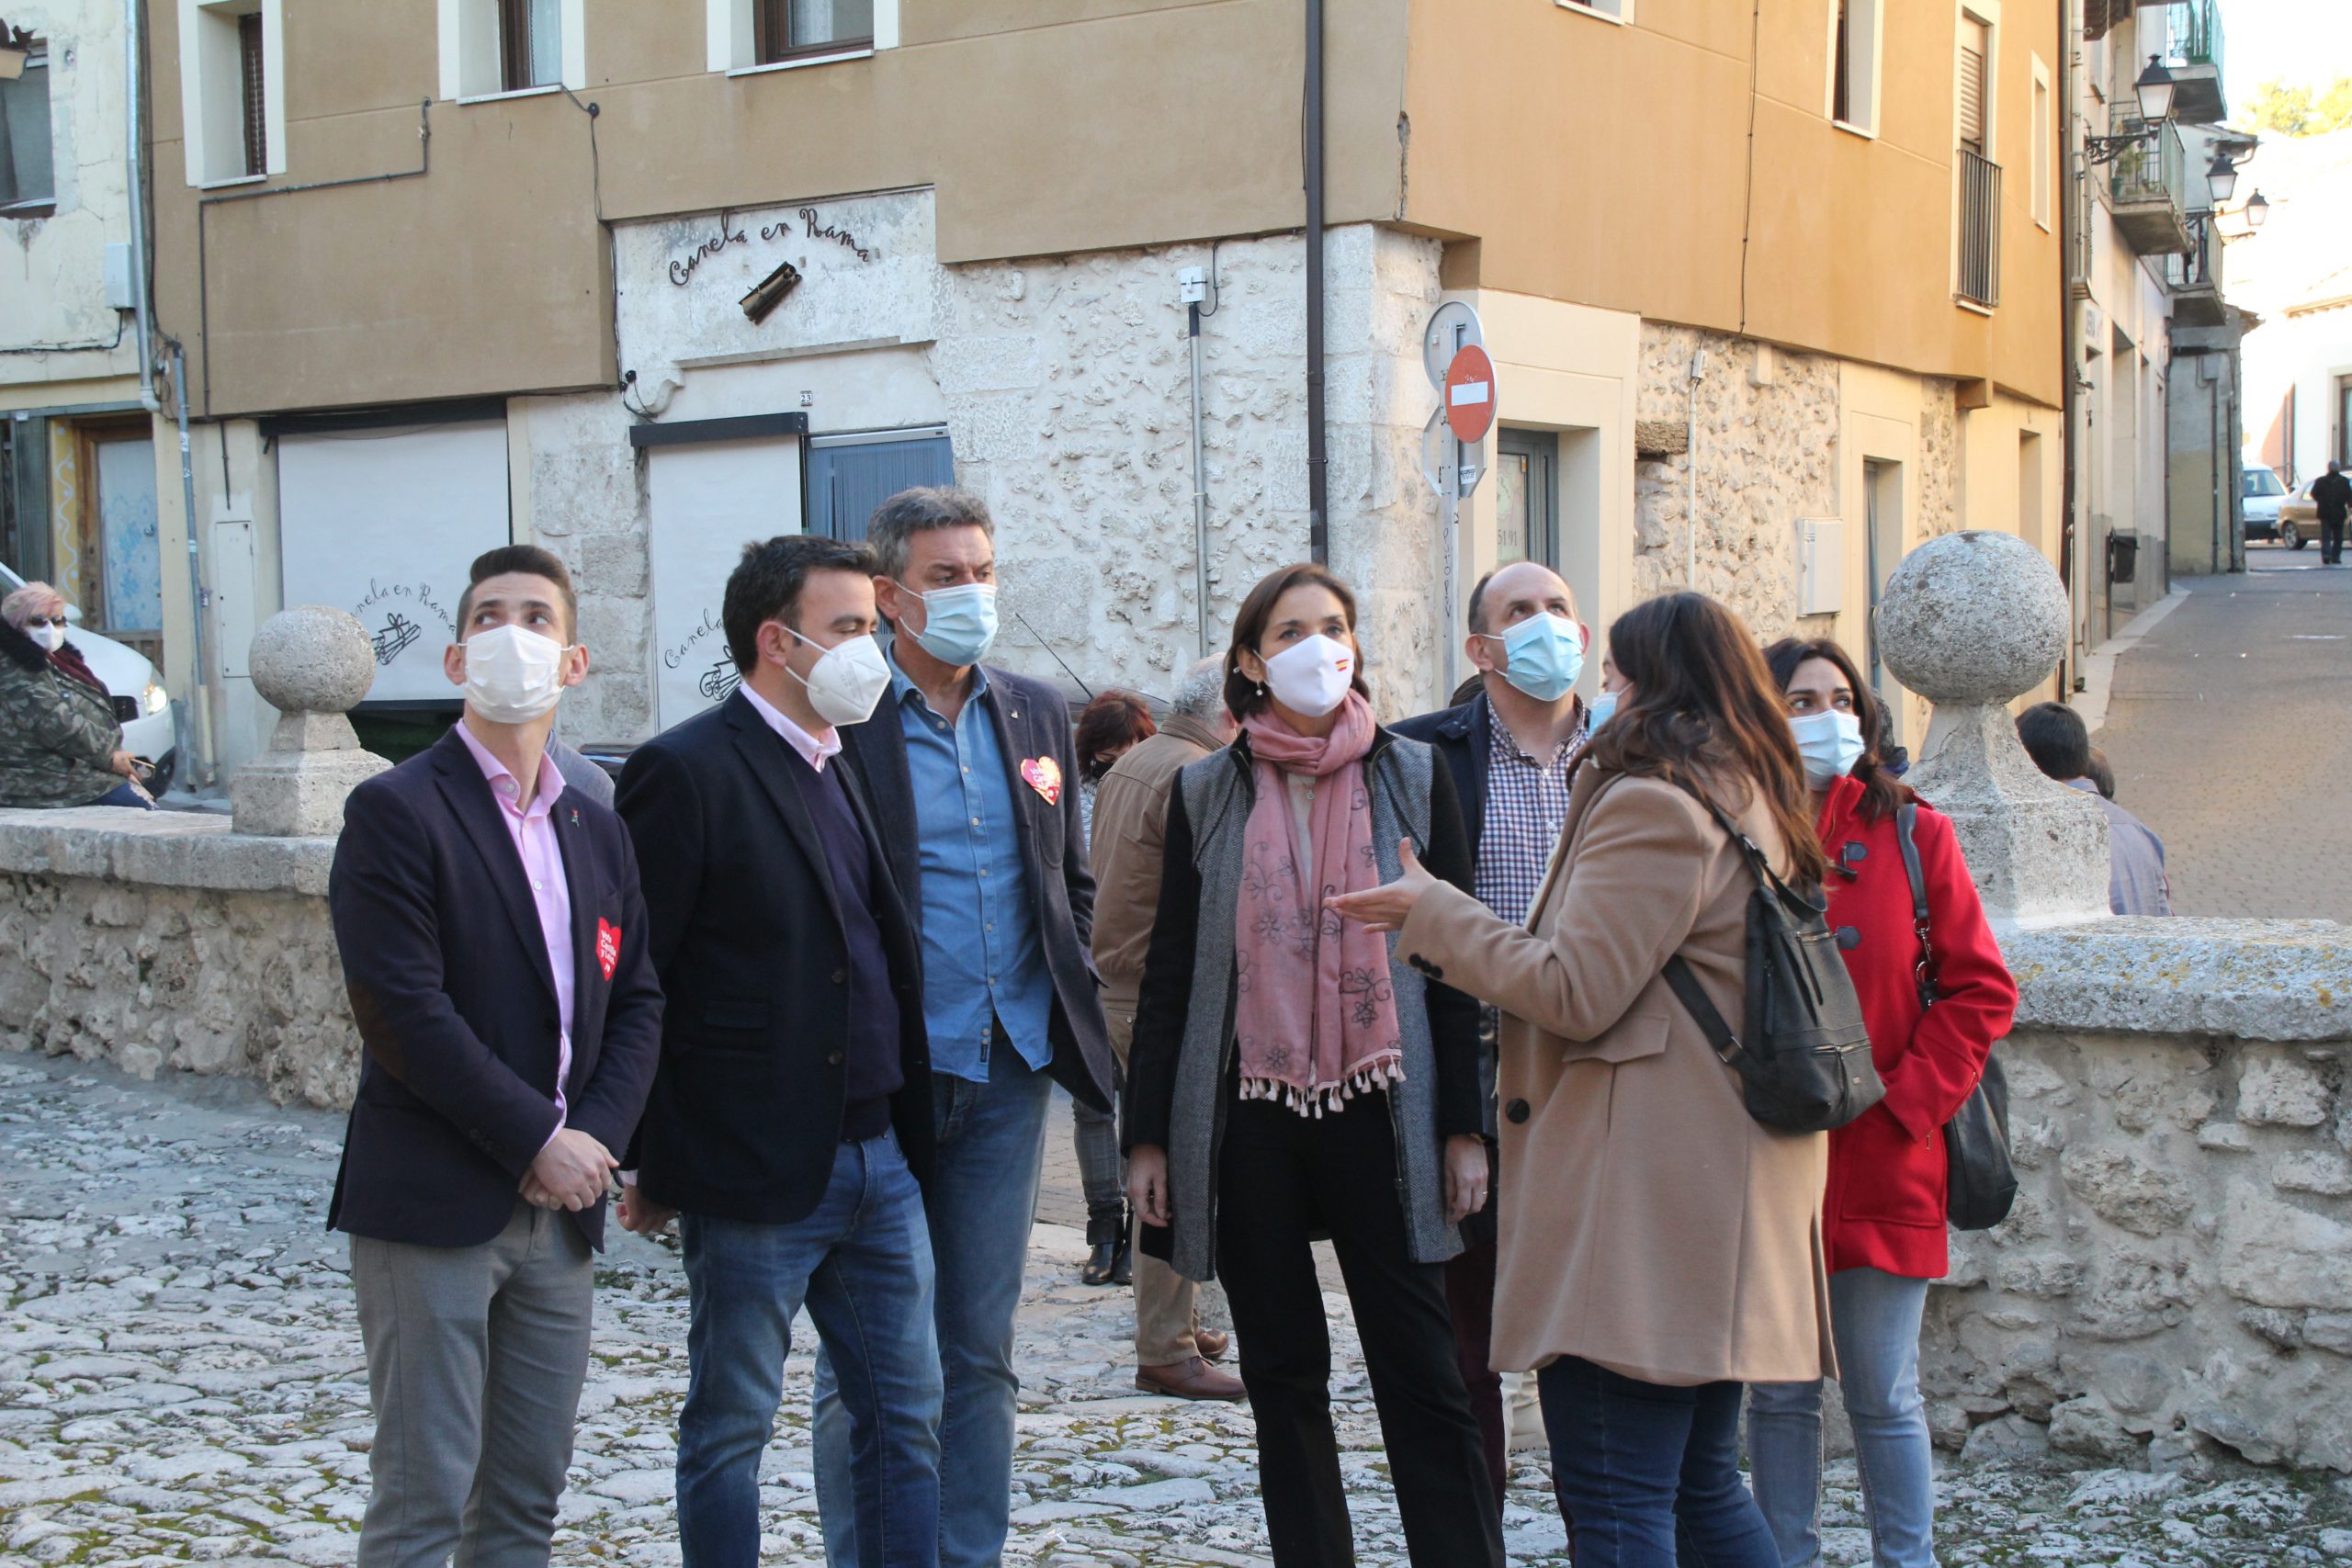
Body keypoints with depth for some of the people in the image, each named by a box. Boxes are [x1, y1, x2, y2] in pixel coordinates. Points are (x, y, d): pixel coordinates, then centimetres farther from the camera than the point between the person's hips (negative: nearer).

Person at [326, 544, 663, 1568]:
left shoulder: (597, 830, 14)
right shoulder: (396, 812, -7)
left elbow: (636, 1004, 12)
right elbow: (404, 1012, -15)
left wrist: (597, 1136, -5)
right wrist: (537, 1141, -14)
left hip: (560, 1208, 6)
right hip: (432, 1210, -6)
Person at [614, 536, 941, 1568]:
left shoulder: (849, 766, 12)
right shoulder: (686, 772, -11)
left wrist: (908, 1128, 12)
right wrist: (654, 1165, -11)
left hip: (879, 1161, 7)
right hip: (756, 1175, -7)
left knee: (906, 1414, 12)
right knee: (731, 1427, 7)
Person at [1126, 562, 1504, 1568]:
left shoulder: (1412, 776, 5)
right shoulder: (1206, 793, 6)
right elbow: (1169, 973, 8)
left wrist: (1464, 1125, -2)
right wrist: (1147, 1134, 3)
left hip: (1380, 1109, -1)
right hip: (1249, 1118, 1)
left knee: (1421, 1375, -3)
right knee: (1284, 1380, 8)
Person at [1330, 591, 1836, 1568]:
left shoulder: (1652, 802, -13)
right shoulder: (1755, 800, 17)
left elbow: (1576, 992, -16)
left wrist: (1434, 914, -4)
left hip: (1644, 1188, -10)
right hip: (1721, 1185, 10)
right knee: (1699, 1484, 17)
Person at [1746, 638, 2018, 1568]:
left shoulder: (1912, 834, 1)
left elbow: (1981, 991, 0)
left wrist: (1903, 1101, -8)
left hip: (1882, 1166, -1)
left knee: (1884, 1399, 5)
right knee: (1779, 1394, 10)